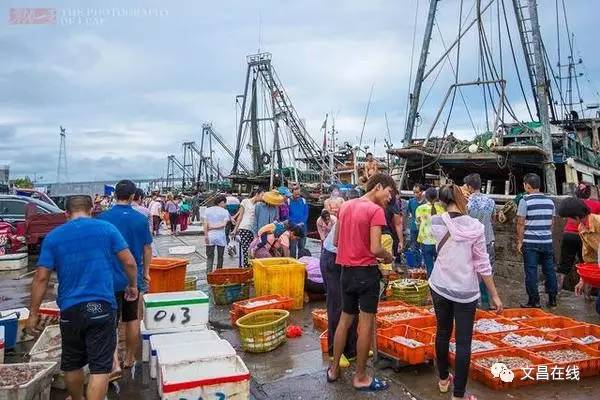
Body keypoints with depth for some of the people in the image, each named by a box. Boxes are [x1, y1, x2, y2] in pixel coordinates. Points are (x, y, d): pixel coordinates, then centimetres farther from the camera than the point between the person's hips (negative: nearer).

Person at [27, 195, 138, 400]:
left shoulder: (53, 237, 3)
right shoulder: (107, 228, -1)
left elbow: (41, 278, 0)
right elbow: (129, 262, -2)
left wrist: (33, 313, 8)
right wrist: (133, 285, 15)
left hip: (70, 310, 3)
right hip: (101, 307, -2)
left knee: (72, 364, 22)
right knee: (100, 366, 2)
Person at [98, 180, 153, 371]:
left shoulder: (103, 218, -9)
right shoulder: (140, 219, -4)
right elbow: (147, 249, 2)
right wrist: (146, 272, 15)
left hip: (110, 277, -2)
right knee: (132, 320, 15)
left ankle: (114, 362, -8)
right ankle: (129, 359, 28)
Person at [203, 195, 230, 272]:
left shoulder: (208, 210, 5)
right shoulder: (225, 211, -2)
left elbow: (205, 224, -3)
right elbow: (224, 224, -14)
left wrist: (206, 235, -3)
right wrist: (215, 227, -6)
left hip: (210, 237, 2)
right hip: (221, 237, -1)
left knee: (209, 257, 6)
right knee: (220, 257, 13)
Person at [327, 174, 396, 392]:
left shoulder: (345, 206, 8)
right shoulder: (376, 210, -15)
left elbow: (336, 241, 13)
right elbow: (375, 249, -20)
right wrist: (388, 257, -1)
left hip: (346, 270, 7)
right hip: (366, 272, -7)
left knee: (345, 319, 18)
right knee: (366, 324, 4)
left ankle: (334, 368, 27)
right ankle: (360, 377, 14)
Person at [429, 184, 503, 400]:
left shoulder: (436, 222, -8)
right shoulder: (475, 226, -11)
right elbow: (482, 264, -7)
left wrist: (454, 209, 8)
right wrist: (494, 295, 1)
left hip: (440, 287, 2)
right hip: (466, 291, -2)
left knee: (442, 332, 19)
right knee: (463, 342, 5)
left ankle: (443, 379, 36)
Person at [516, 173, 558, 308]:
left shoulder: (525, 200, -9)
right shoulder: (550, 201, 8)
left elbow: (520, 224, -9)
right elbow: (551, 223, 15)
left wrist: (519, 241, -2)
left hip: (530, 243, -5)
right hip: (547, 242, 5)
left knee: (531, 272, 1)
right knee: (549, 270, 12)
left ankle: (534, 301, 6)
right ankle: (552, 299, 20)